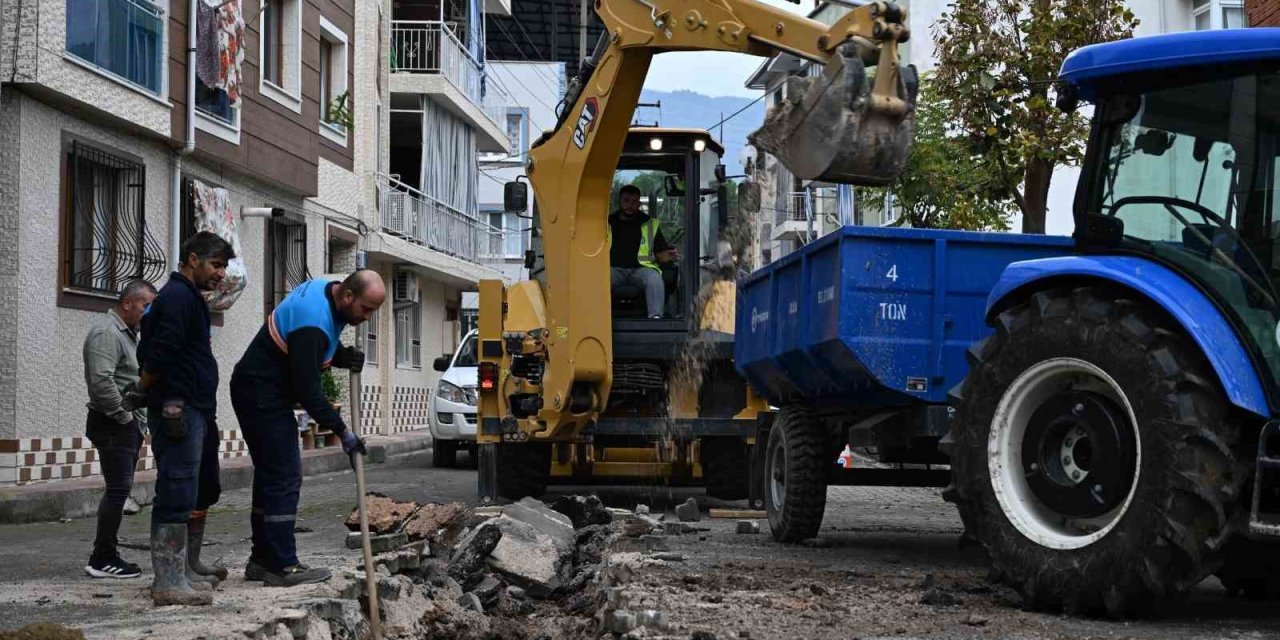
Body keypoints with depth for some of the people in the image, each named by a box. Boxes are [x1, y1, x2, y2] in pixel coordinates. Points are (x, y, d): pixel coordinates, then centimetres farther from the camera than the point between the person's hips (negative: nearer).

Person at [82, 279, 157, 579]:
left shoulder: (127, 332, 19)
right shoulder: (106, 332, -14)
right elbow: (102, 380, -26)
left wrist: (135, 420, 14)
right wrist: (124, 416, -17)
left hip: (127, 422, 10)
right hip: (112, 423, -10)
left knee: (119, 490, 11)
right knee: (118, 489, -12)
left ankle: (106, 555, 16)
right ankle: (102, 559, -9)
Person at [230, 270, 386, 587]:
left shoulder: (323, 291, 2)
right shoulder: (313, 322, -28)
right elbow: (307, 390, -27)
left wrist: (342, 356, -3)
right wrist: (342, 431, -21)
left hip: (261, 393, 11)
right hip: (262, 396, -11)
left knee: (271, 475, 13)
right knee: (284, 478, -11)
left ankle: (262, 560, 19)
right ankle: (282, 566, -9)